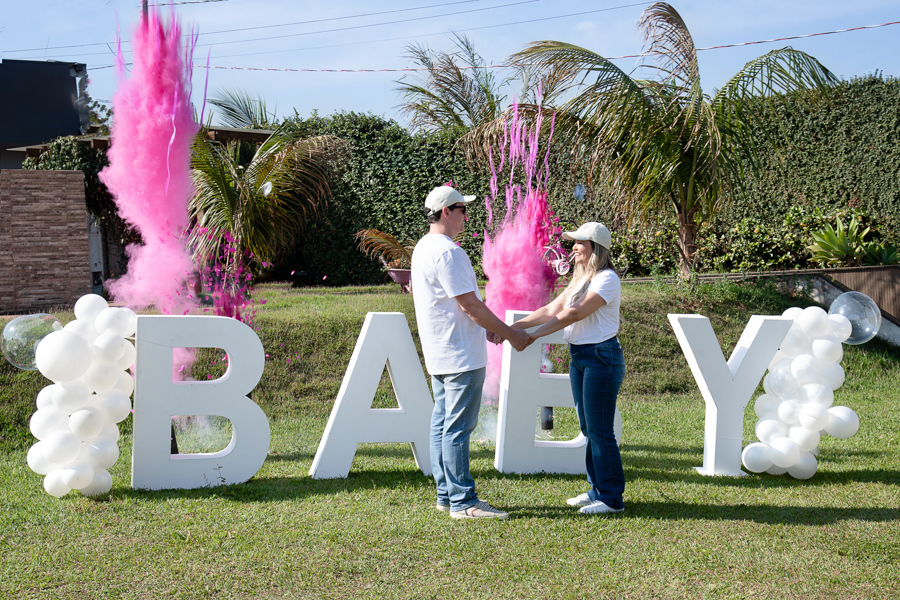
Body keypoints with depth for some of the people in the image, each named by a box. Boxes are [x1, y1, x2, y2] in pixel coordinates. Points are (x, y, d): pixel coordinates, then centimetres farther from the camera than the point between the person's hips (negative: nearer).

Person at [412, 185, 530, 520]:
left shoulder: (423, 248, 15)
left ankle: (446, 495, 20)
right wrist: (510, 334, -9)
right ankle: (462, 501, -4)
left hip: (439, 354, 11)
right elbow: (470, 304, -18)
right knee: (458, 428, -7)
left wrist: (487, 328, 21)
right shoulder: (447, 252, -18)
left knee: (442, 423, 13)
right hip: (460, 355, -11)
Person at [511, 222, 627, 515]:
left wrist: (534, 335, -20)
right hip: (579, 358, 9)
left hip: (601, 357, -9)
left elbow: (575, 314, -20)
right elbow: (551, 310, 13)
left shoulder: (607, 279, -13)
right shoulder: (581, 279, 17)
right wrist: (513, 327, 3)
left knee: (600, 430, -5)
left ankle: (612, 498, 2)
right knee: (589, 428, 12)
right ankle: (597, 490, 21)